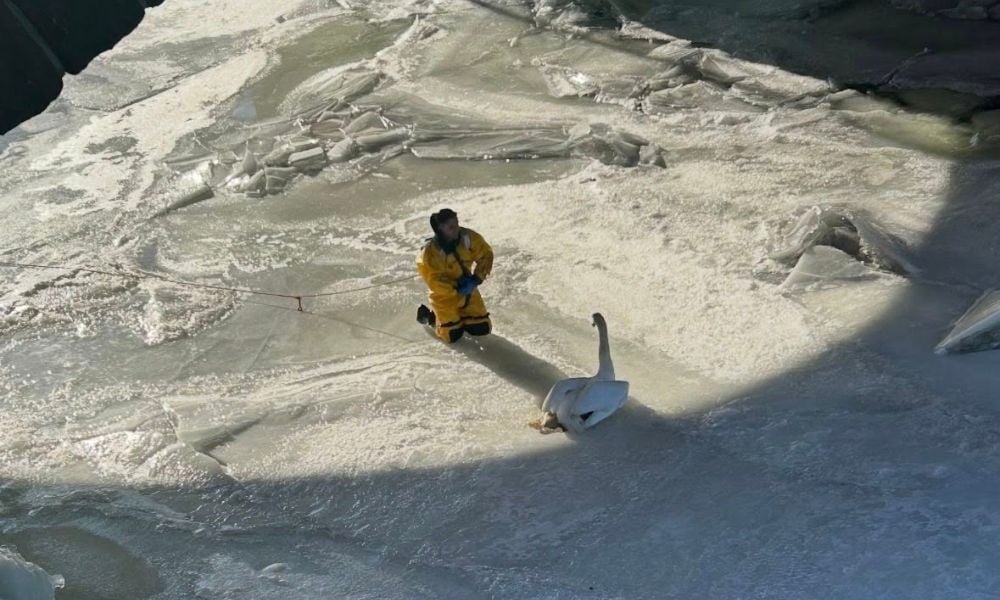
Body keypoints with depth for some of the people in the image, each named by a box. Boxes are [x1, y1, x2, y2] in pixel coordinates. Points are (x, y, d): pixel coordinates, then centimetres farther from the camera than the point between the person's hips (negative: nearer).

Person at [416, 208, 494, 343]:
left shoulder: (468, 237, -17)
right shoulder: (430, 252, -28)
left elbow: (485, 254, -7)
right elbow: (434, 281, -25)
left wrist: (476, 279, -18)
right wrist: (457, 290, -26)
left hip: (467, 290, 5)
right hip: (444, 295, -4)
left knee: (482, 328, 5)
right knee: (453, 335, -5)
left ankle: (460, 315, 33)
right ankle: (430, 315, 22)